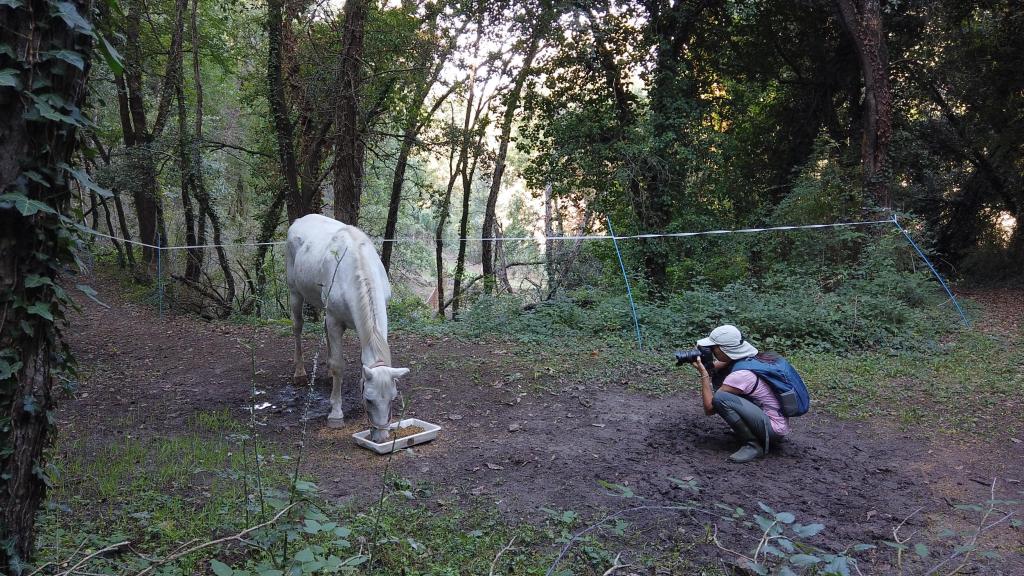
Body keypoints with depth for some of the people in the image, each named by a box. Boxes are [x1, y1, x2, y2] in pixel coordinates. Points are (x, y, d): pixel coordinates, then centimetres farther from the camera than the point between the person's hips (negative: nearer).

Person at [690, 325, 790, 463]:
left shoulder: (741, 374, -25)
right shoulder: (747, 358, 0)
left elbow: (709, 408, -21)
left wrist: (703, 374, -16)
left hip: (774, 429, -9)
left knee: (720, 398, -26)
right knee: (720, 379, 9)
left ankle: (754, 444, -12)